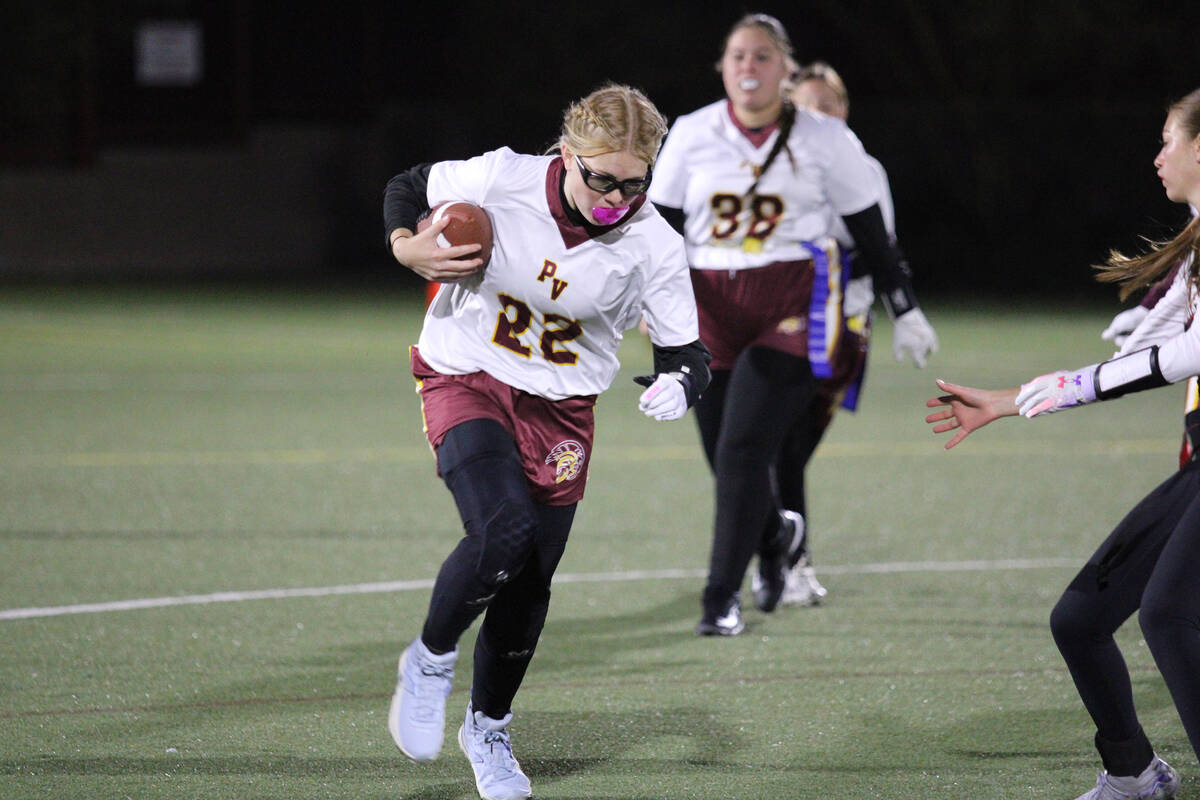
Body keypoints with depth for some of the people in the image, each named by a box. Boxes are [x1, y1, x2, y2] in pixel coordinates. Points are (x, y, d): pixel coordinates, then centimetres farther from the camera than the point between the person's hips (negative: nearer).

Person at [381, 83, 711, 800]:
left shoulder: (655, 248, -18)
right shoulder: (501, 181, -21)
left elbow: (687, 353, -11)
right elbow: (407, 187, -1)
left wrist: (678, 384, -34)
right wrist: (407, 247, -20)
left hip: (561, 405, 3)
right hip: (466, 379, -3)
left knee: (530, 579, 7)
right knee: (502, 531, -27)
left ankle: (489, 728, 31)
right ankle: (430, 662, 0)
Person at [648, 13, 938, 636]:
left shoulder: (825, 141, 2)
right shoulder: (692, 135, 6)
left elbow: (871, 234, 9)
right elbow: (662, 227, 10)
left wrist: (905, 310, 12)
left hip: (791, 306, -3)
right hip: (711, 307, 3)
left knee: (743, 450, -16)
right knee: (725, 458, 4)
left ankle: (721, 597, -9)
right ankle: (776, 535, 39)